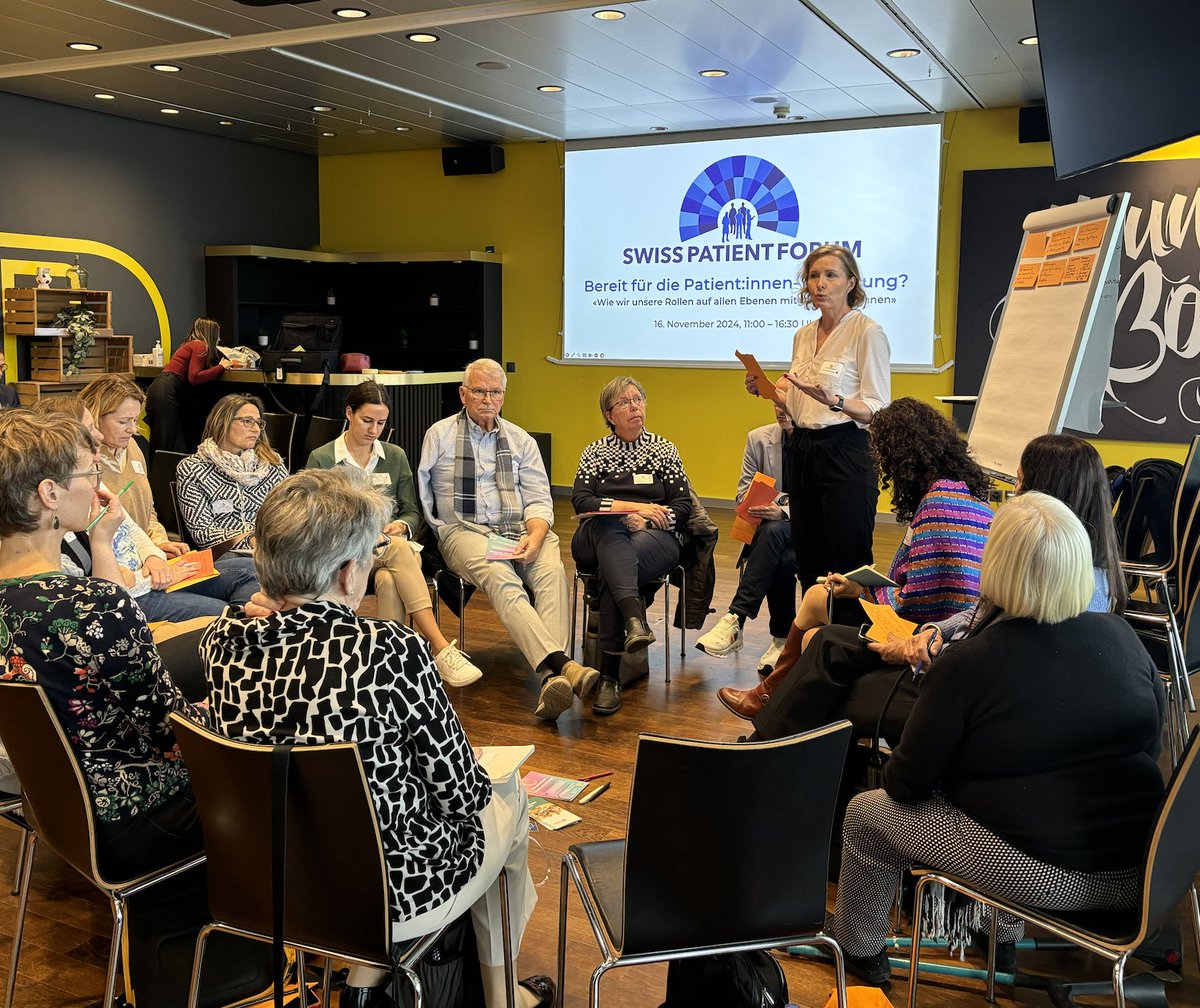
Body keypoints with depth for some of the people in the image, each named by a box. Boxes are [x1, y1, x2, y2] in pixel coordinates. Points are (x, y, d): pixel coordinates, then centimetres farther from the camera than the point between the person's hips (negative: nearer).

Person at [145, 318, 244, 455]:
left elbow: (202, 370, 23)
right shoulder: (200, 345, -3)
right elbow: (194, 377, -13)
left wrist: (228, 365, 27)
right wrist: (221, 367, -5)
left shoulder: (192, 344, 25)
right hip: (166, 392, -9)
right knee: (165, 445, -12)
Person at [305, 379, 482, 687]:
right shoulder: (322, 459, 6)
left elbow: (413, 513, 16)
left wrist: (401, 527, -8)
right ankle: (441, 649, -46)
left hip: (392, 546, 3)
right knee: (399, 549, -37)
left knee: (389, 581, -37)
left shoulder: (395, 456, 16)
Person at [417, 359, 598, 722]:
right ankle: (563, 665, -52)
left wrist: (534, 538, -10)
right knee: (501, 579, -35)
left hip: (520, 529, 3)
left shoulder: (521, 440, 17)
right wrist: (437, 531, -3)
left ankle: (550, 679, -47)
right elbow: (420, 490, 11)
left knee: (552, 571, -31)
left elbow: (540, 501, 10)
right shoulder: (440, 435, 11)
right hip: (463, 530, -2)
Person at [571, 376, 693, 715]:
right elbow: (580, 501, 1)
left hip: (655, 539, 0)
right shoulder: (595, 452, 17)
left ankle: (609, 675, -41)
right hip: (599, 536, 1)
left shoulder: (664, 449, 17)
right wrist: (634, 506, -8)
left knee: (612, 568, -36)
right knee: (611, 527, -39)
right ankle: (634, 617, -61)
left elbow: (682, 506, 7)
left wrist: (646, 521, -12)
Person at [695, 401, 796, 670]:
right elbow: (744, 491, 9)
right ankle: (782, 639, -22)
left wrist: (784, 512, -29)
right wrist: (759, 507, -14)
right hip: (766, 528, 3)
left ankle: (734, 620, -41)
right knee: (782, 562, -34)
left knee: (774, 532, -37)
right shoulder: (758, 438, 7)